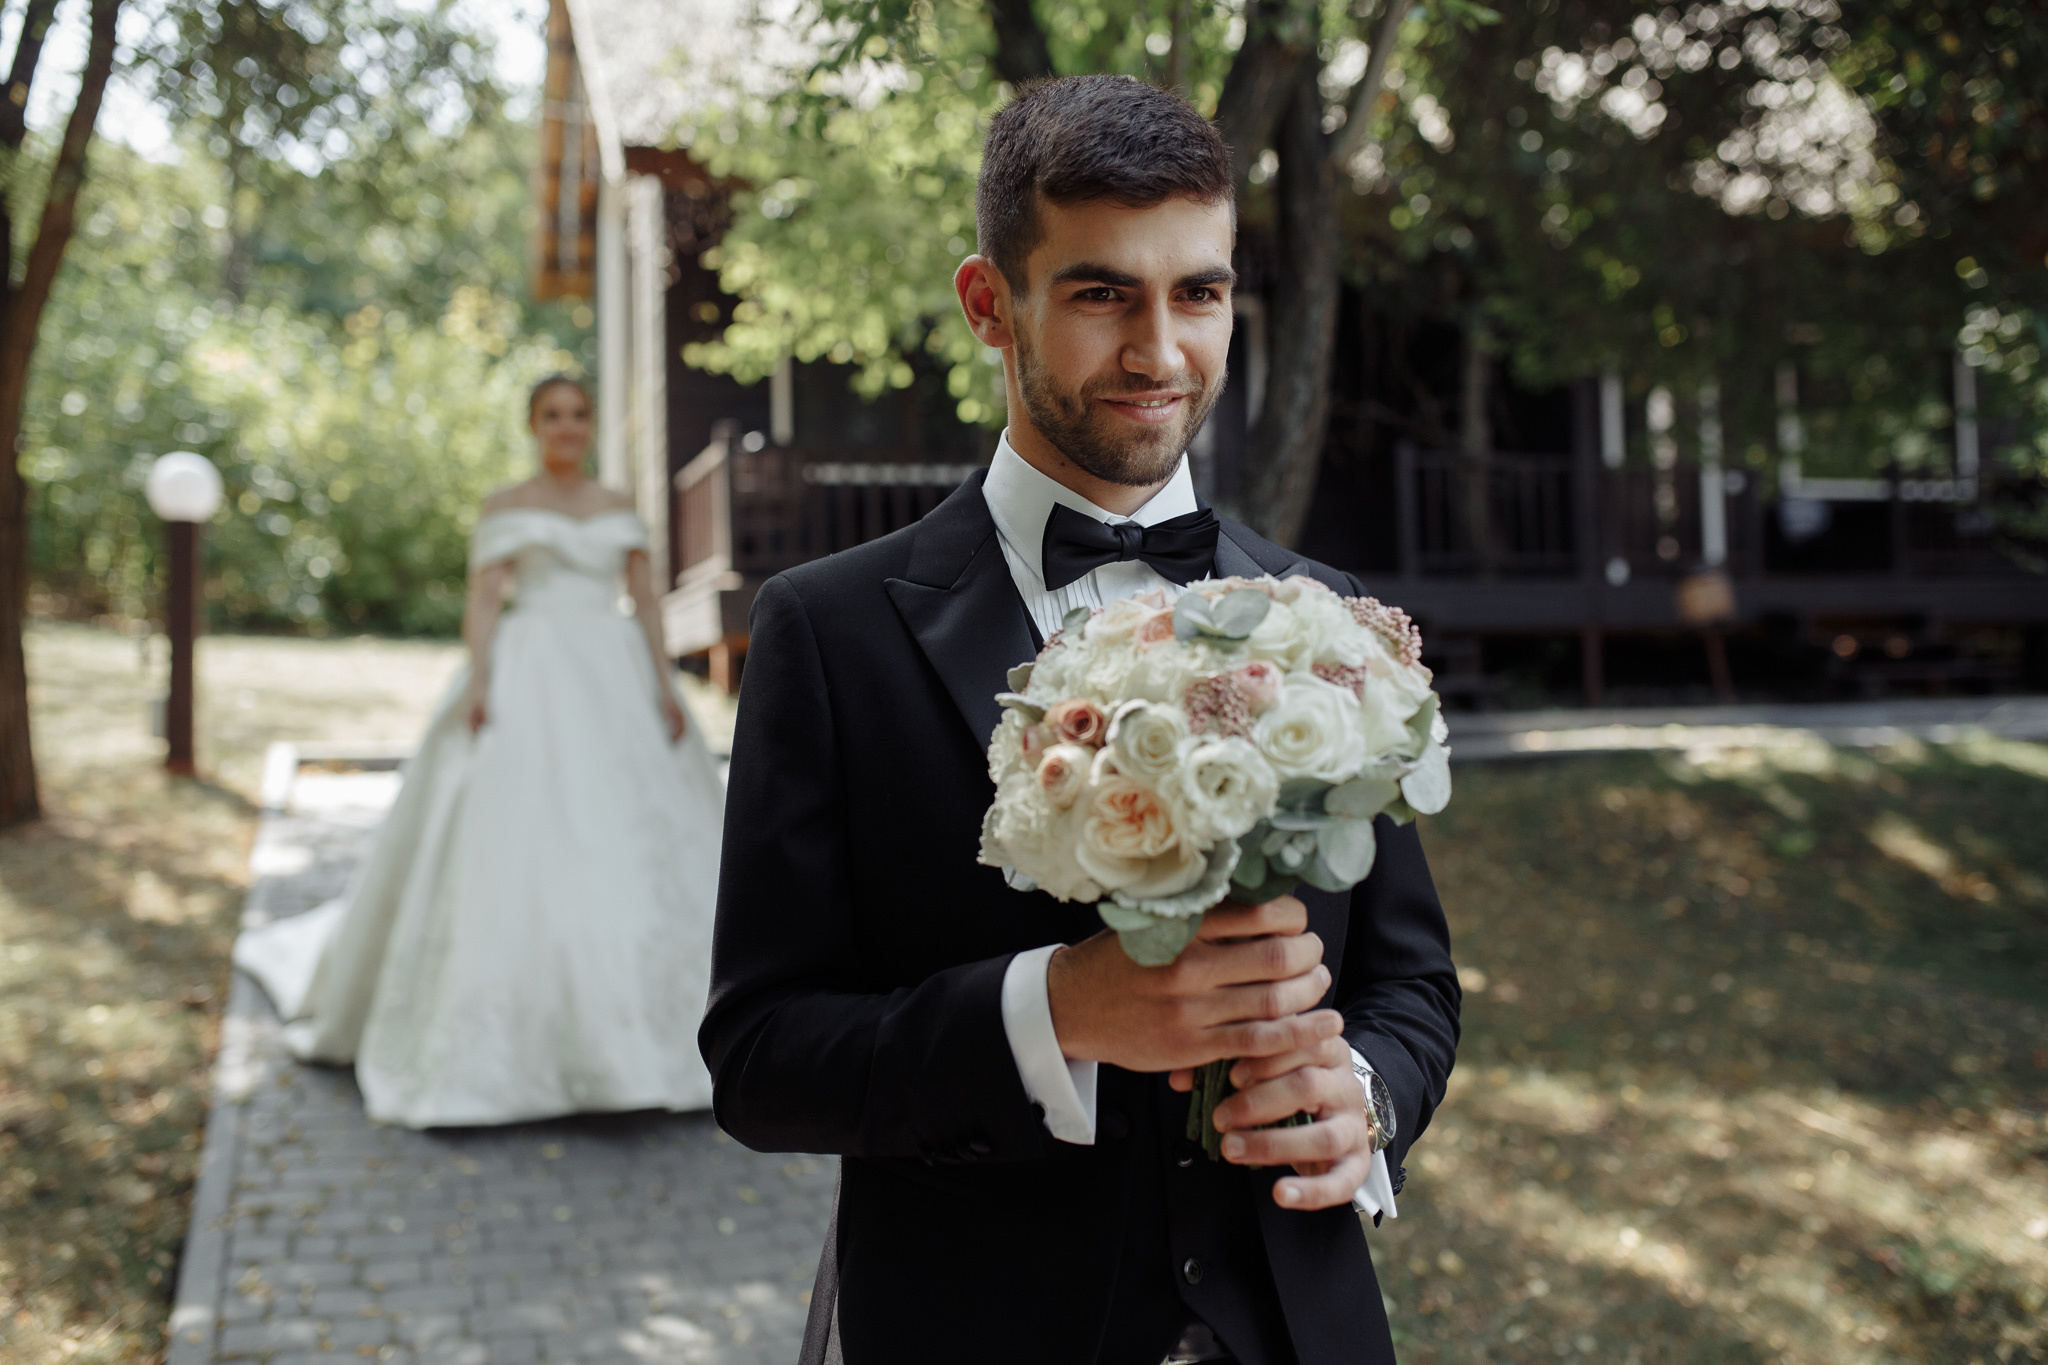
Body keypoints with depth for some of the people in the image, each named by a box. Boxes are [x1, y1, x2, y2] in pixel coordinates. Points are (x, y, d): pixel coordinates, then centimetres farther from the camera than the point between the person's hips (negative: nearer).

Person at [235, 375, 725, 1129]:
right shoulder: (503, 506, 5)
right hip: (530, 682, -4)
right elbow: (482, 599, -2)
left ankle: (627, 1026, 14)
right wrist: (476, 682, -16)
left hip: (615, 680, 4)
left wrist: (665, 686, 1)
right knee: (516, 841, -9)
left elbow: (646, 599, 11)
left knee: (638, 849, 2)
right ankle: (505, 1033, 0)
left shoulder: (618, 507, 16)